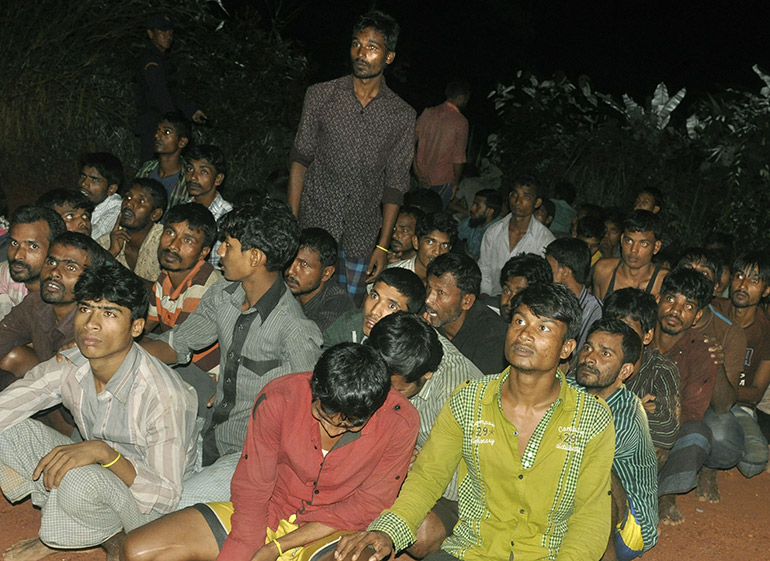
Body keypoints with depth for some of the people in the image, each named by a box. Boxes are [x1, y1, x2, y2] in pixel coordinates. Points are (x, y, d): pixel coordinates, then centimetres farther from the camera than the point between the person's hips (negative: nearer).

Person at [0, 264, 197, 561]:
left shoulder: (163, 395, -29)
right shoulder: (67, 367, -11)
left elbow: (166, 499, -27)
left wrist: (104, 452, -42)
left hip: (141, 502, -6)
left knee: (79, 480, -38)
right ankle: (56, 534, 6)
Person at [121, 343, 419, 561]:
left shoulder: (400, 422, -20)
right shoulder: (277, 399, -18)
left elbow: (365, 507, -11)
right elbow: (251, 490, -10)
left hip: (329, 532, -1)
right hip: (267, 513, 2)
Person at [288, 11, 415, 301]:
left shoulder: (402, 115, 1)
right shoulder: (321, 96, 0)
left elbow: (395, 184, 3)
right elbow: (300, 160, 2)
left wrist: (383, 245, 0)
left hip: (362, 234, 1)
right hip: (314, 224, 0)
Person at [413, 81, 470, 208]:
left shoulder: (428, 113, 1)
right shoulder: (460, 122, -13)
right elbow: (458, 157, -12)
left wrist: (416, 168, 3)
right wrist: (456, 182, -1)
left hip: (422, 176, 5)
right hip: (443, 179, -5)